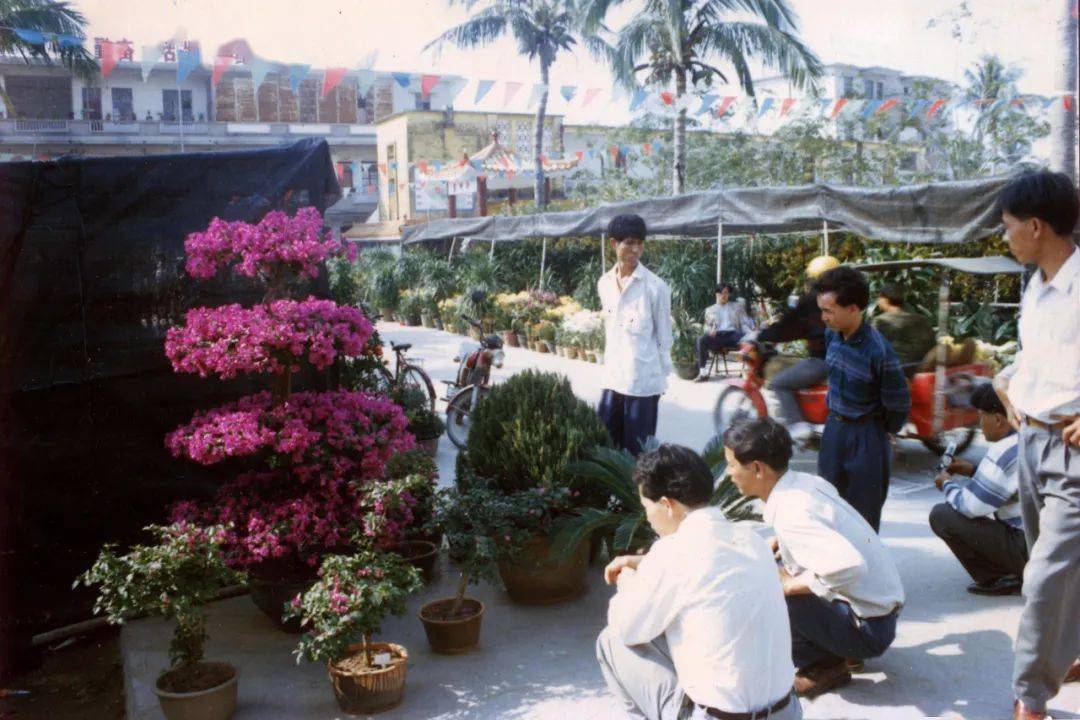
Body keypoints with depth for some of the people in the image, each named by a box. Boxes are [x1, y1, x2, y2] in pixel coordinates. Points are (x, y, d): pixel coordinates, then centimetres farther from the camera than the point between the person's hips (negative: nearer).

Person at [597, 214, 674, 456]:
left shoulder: (655, 286, -9)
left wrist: (662, 376, 0)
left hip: (644, 380, -5)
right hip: (612, 377, 5)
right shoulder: (604, 283, 7)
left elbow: (664, 335, -3)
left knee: (638, 449, 3)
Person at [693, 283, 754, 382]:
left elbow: (744, 323, 15)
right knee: (701, 340, -33)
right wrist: (710, 330, -13)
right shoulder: (710, 309, 25)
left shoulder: (738, 306, 24)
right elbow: (707, 325, 14)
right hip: (717, 335, 1)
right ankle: (703, 373, -30)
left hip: (732, 333, 0)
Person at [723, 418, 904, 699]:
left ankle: (824, 664, 1)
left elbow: (849, 567, -40)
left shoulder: (791, 514, -28)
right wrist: (776, 547, 7)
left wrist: (789, 585, -25)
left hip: (868, 626, -8)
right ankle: (832, 648, 17)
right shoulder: (805, 481, -3)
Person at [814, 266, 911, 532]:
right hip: (834, 427, 7)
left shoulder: (878, 351, -26)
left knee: (863, 510, 5)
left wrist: (885, 431, 0)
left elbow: (899, 402, -16)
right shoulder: (831, 335, -4)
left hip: (866, 437, -7)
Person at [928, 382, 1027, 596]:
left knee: (941, 515, -8)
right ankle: (1024, 573, 16)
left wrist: (948, 485, 4)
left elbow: (971, 506, -15)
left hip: (1028, 549, -9)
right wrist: (973, 471, 19)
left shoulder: (1005, 451, -19)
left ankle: (994, 579, -4)